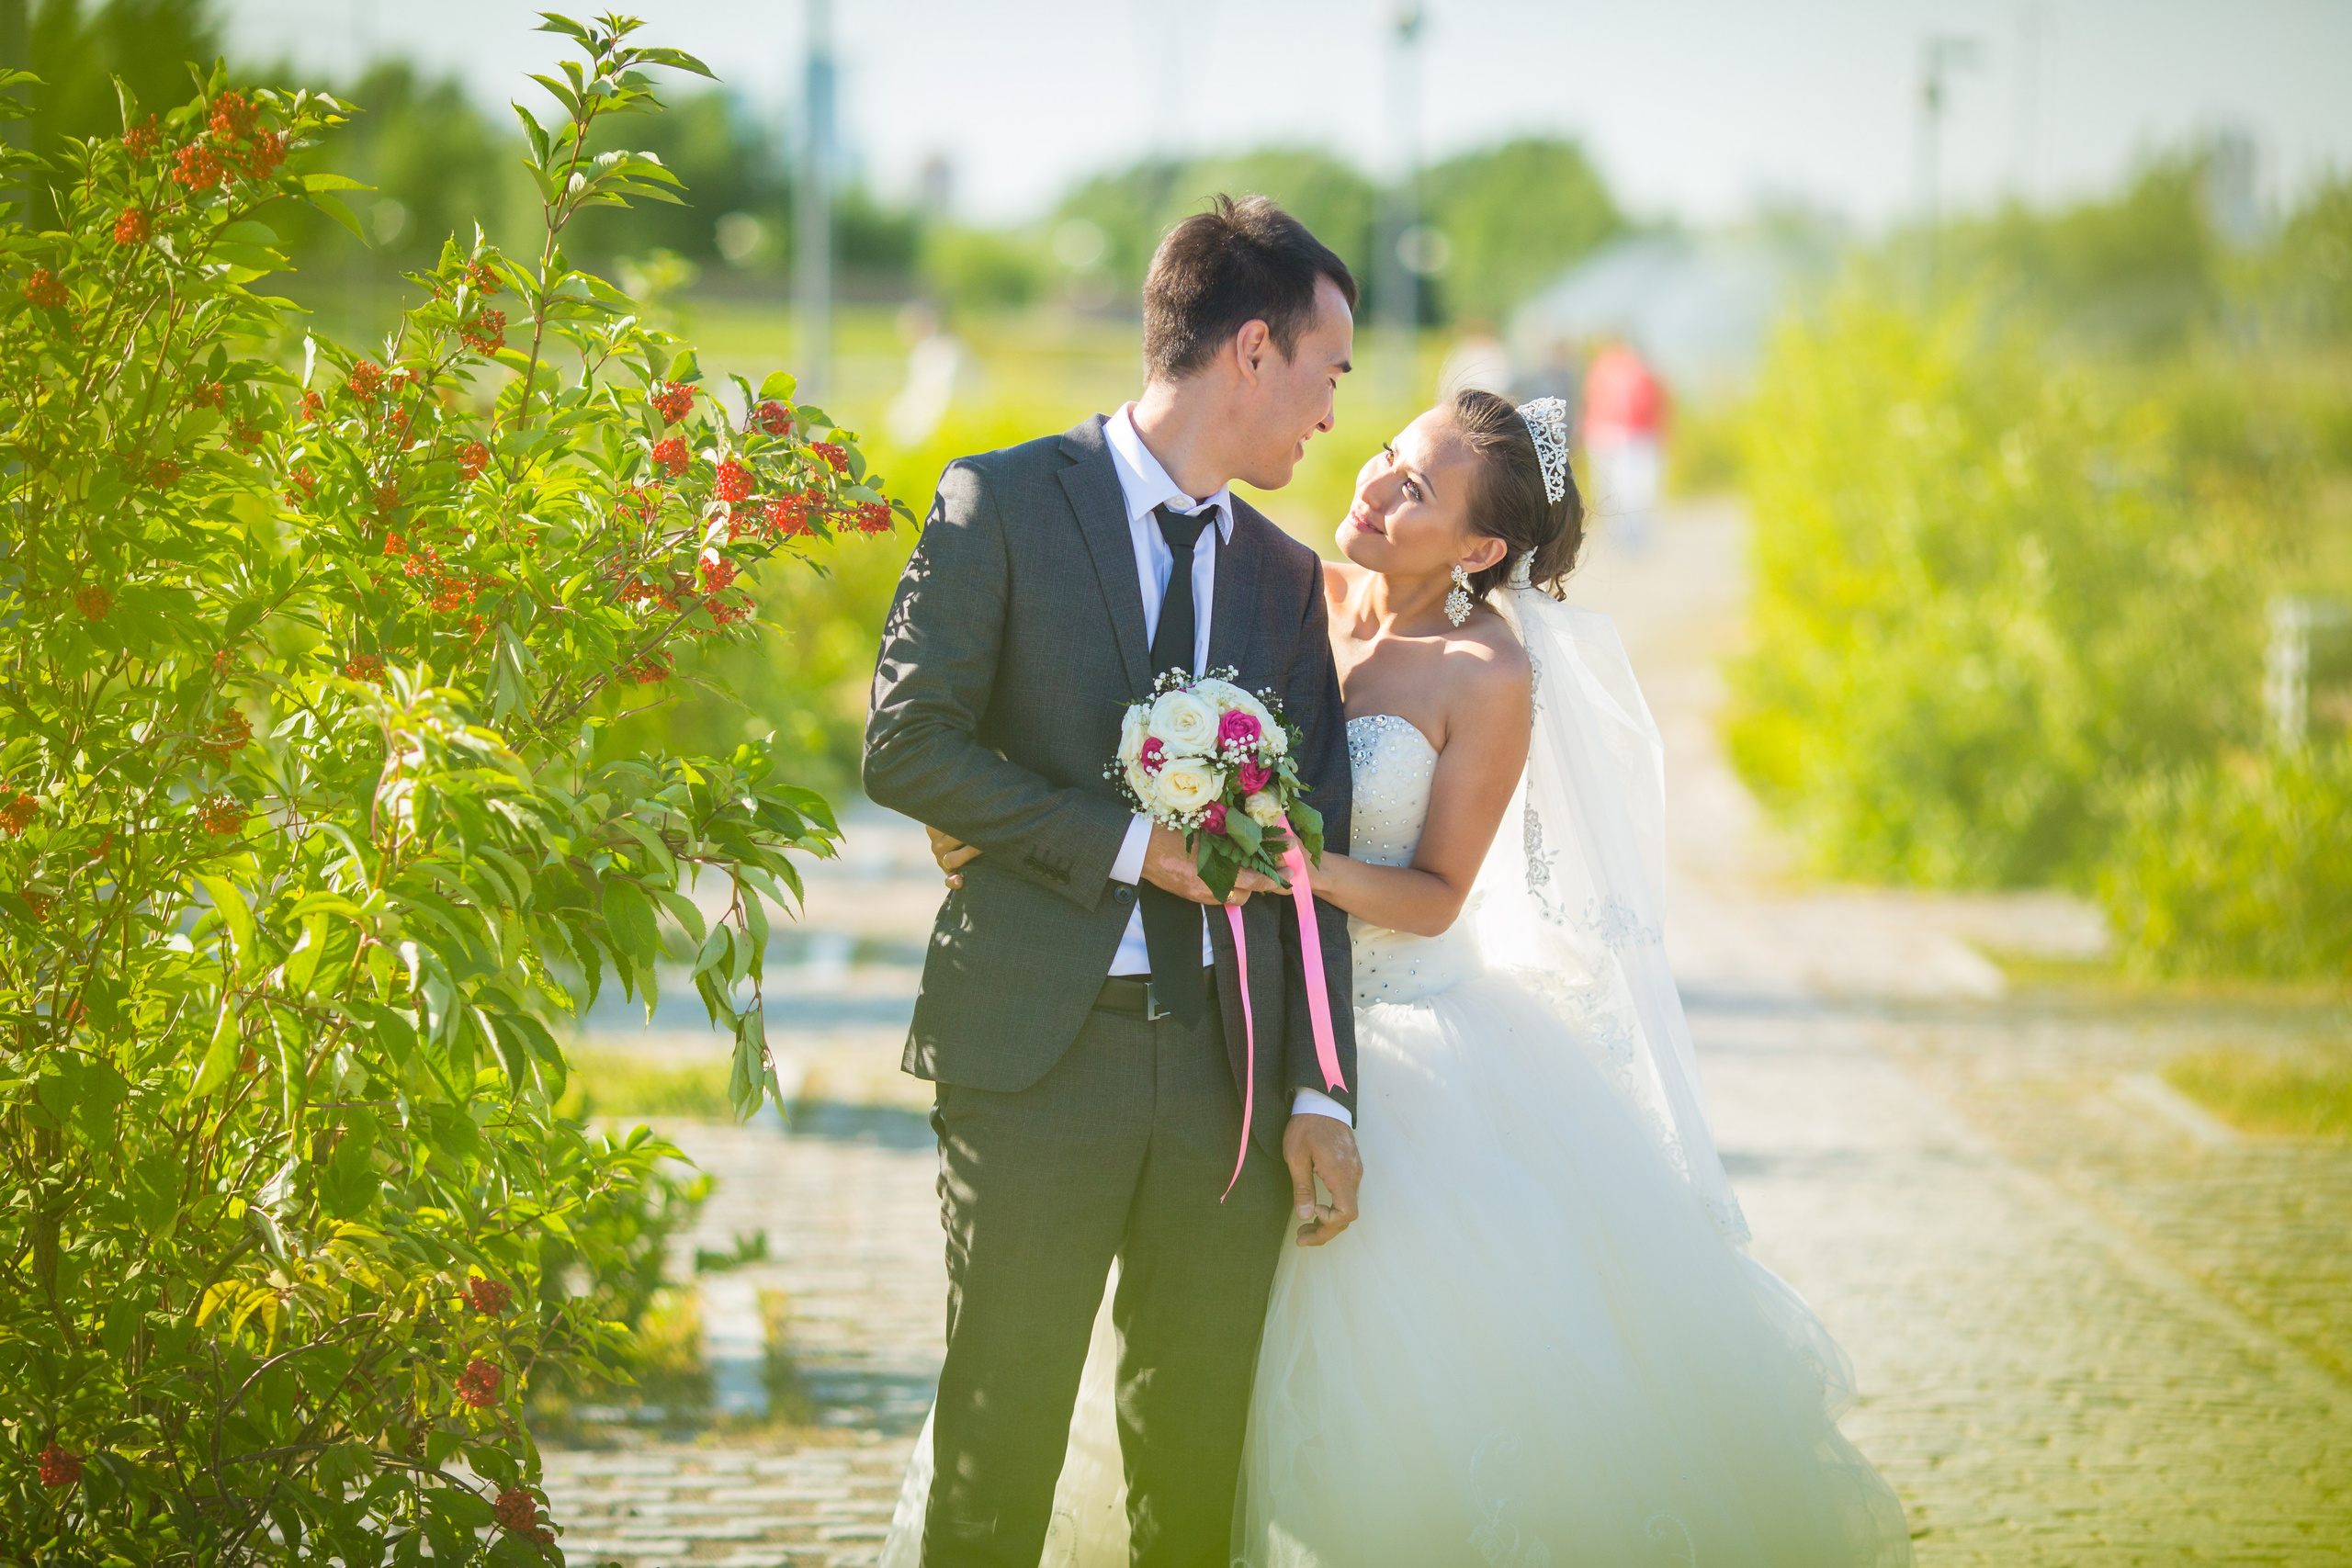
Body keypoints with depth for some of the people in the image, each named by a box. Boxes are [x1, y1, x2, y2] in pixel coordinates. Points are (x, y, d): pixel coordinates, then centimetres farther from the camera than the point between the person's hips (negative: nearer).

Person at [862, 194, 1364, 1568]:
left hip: (1227, 1065, 5)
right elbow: (909, 746, -8)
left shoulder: (1288, 579, 15)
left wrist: (1321, 1096, 1)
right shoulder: (1005, 504, 0)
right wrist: (1124, 840, -14)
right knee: (993, 1451, -2)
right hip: (1038, 1045, -4)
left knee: (1201, 1454, 7)